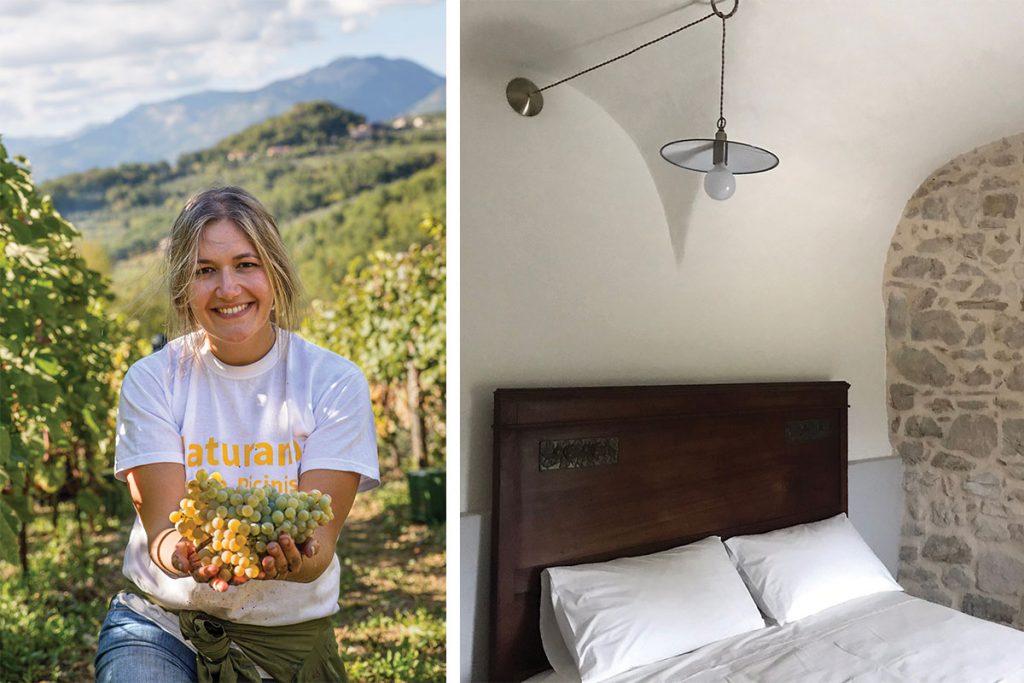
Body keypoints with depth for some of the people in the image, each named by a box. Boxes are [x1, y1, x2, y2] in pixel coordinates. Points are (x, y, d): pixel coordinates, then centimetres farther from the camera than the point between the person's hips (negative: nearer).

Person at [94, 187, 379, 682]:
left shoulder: (335, 382, -7)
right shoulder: (151, 380, -4)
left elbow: (318, 540, -11)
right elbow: (161, 526, -11)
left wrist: (289, 562, -34)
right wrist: (189, 556, -33)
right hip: (158, 621, -1)